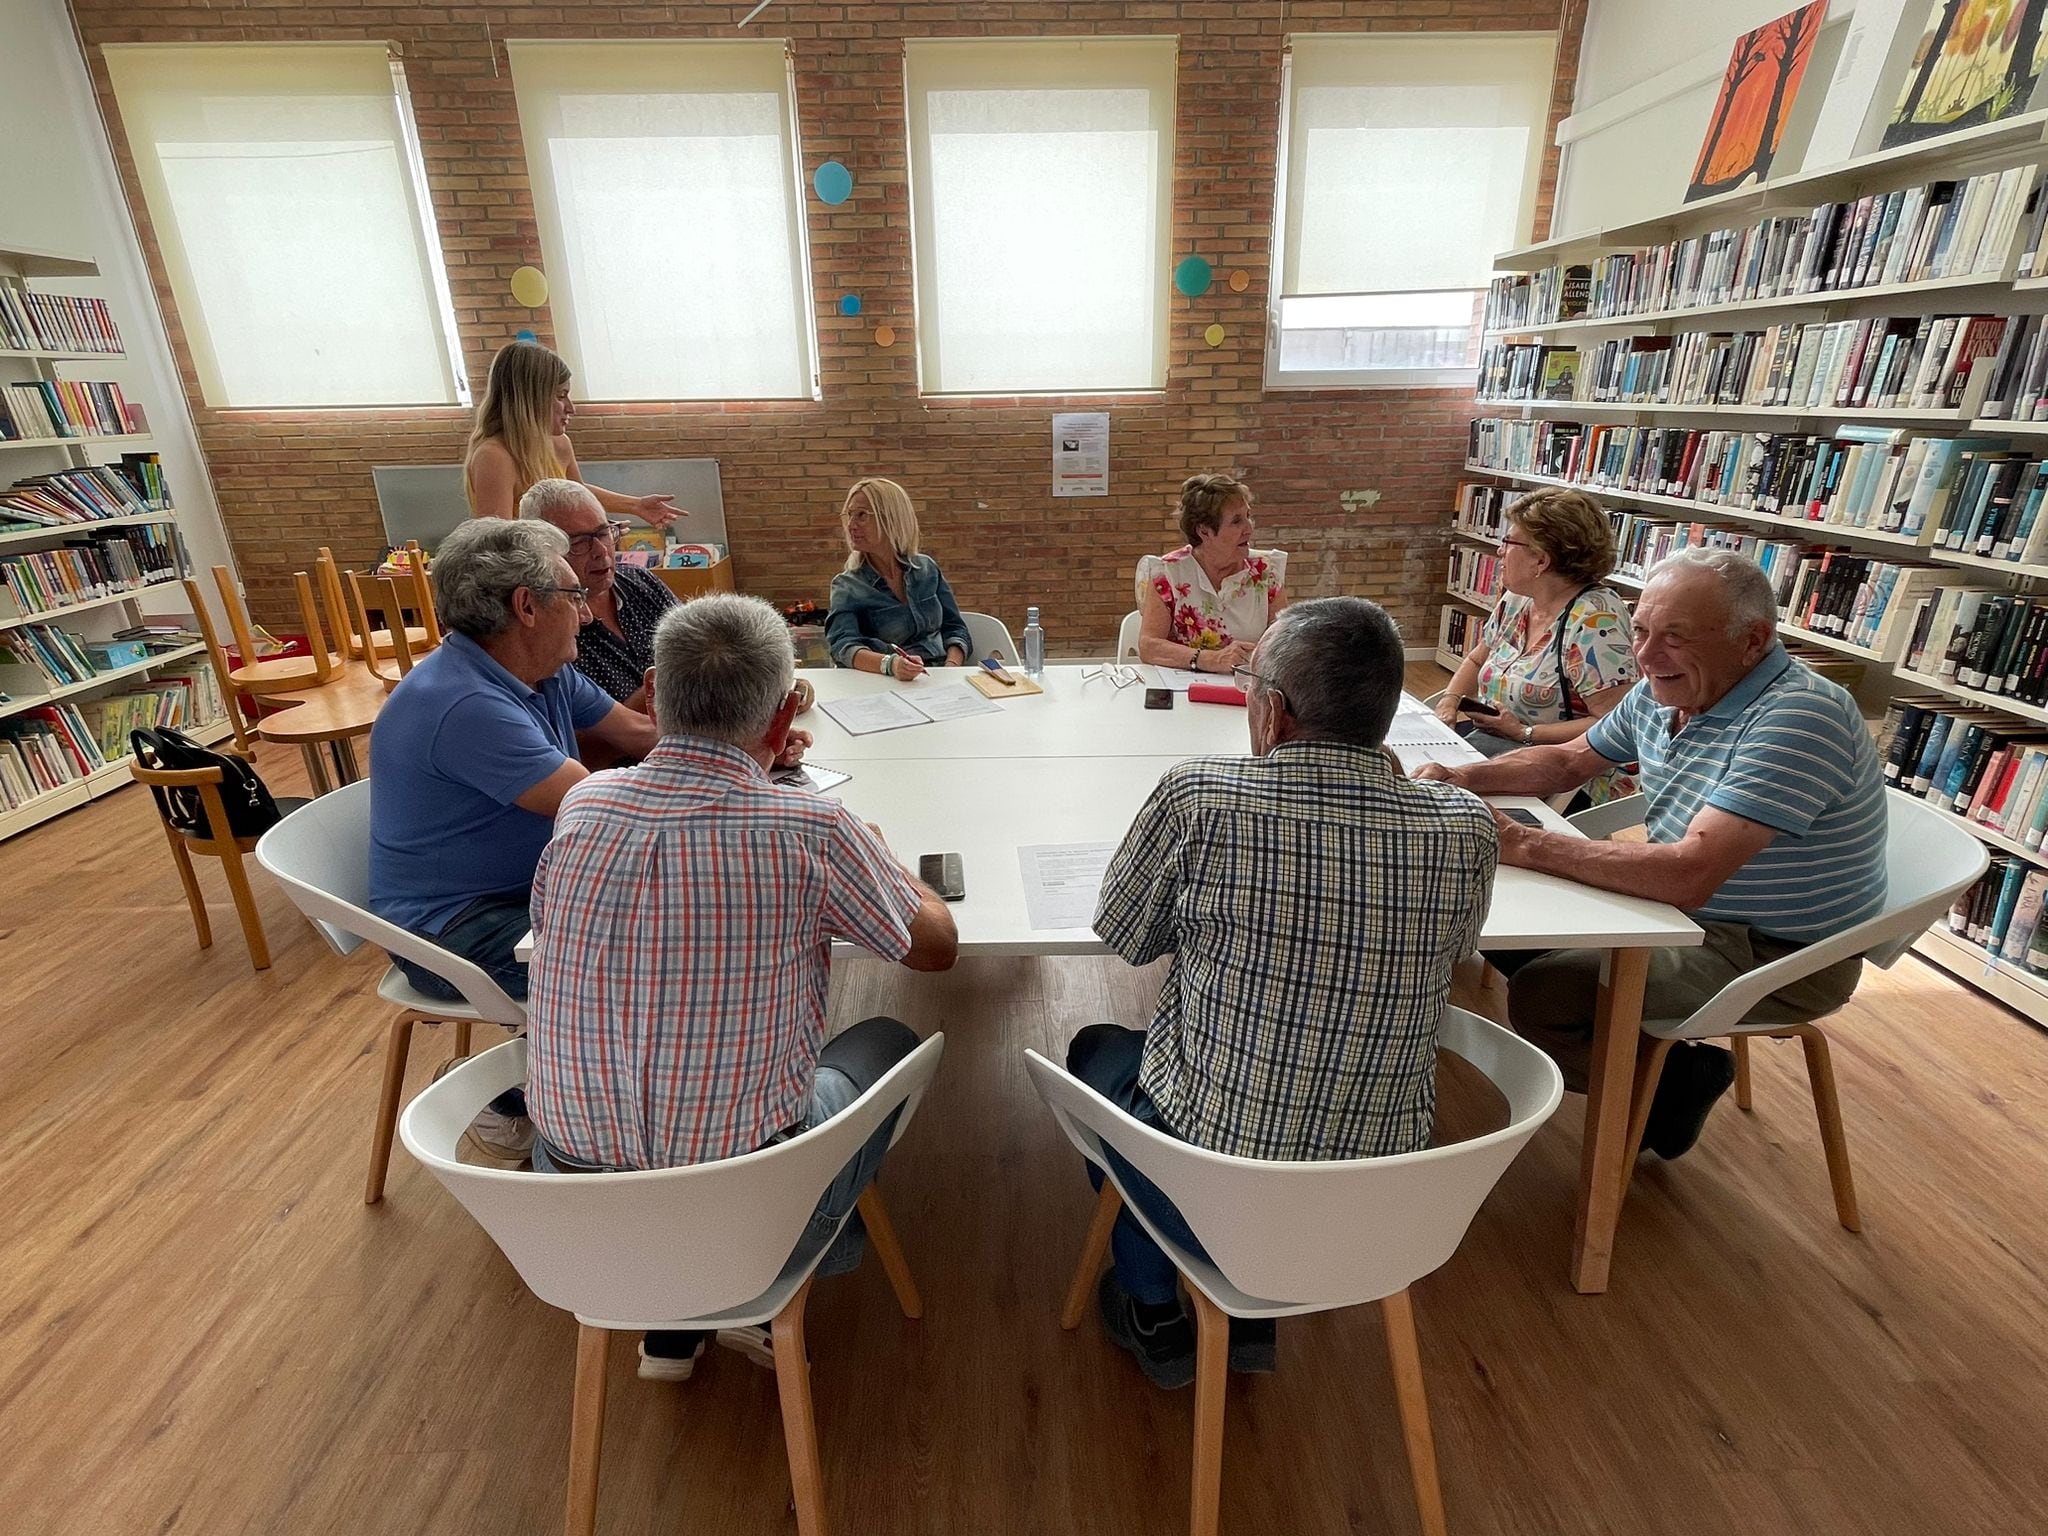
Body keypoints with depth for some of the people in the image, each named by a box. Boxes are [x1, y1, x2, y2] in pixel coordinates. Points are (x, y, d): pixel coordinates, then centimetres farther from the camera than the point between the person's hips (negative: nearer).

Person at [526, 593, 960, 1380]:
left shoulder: (581, 805, -8)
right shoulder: (810, 831, -22)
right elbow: (937, 946, -4)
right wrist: (875, 858, 15)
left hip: (570, 1204, 4)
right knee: (888, 1043, 21)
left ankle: (673, 1329, 32)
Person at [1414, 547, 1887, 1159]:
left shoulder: (1798, 718, -28)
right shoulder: (1664, 690, -2)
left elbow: (1689, 875, -37)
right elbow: (1570, 761, 13)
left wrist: (1525, 845, -34)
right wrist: (1462, 778, -5)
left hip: (1780, 955, -8)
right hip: (1686, 905, 9)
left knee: (1542, 996, -22)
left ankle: (1680, 1082, 7)